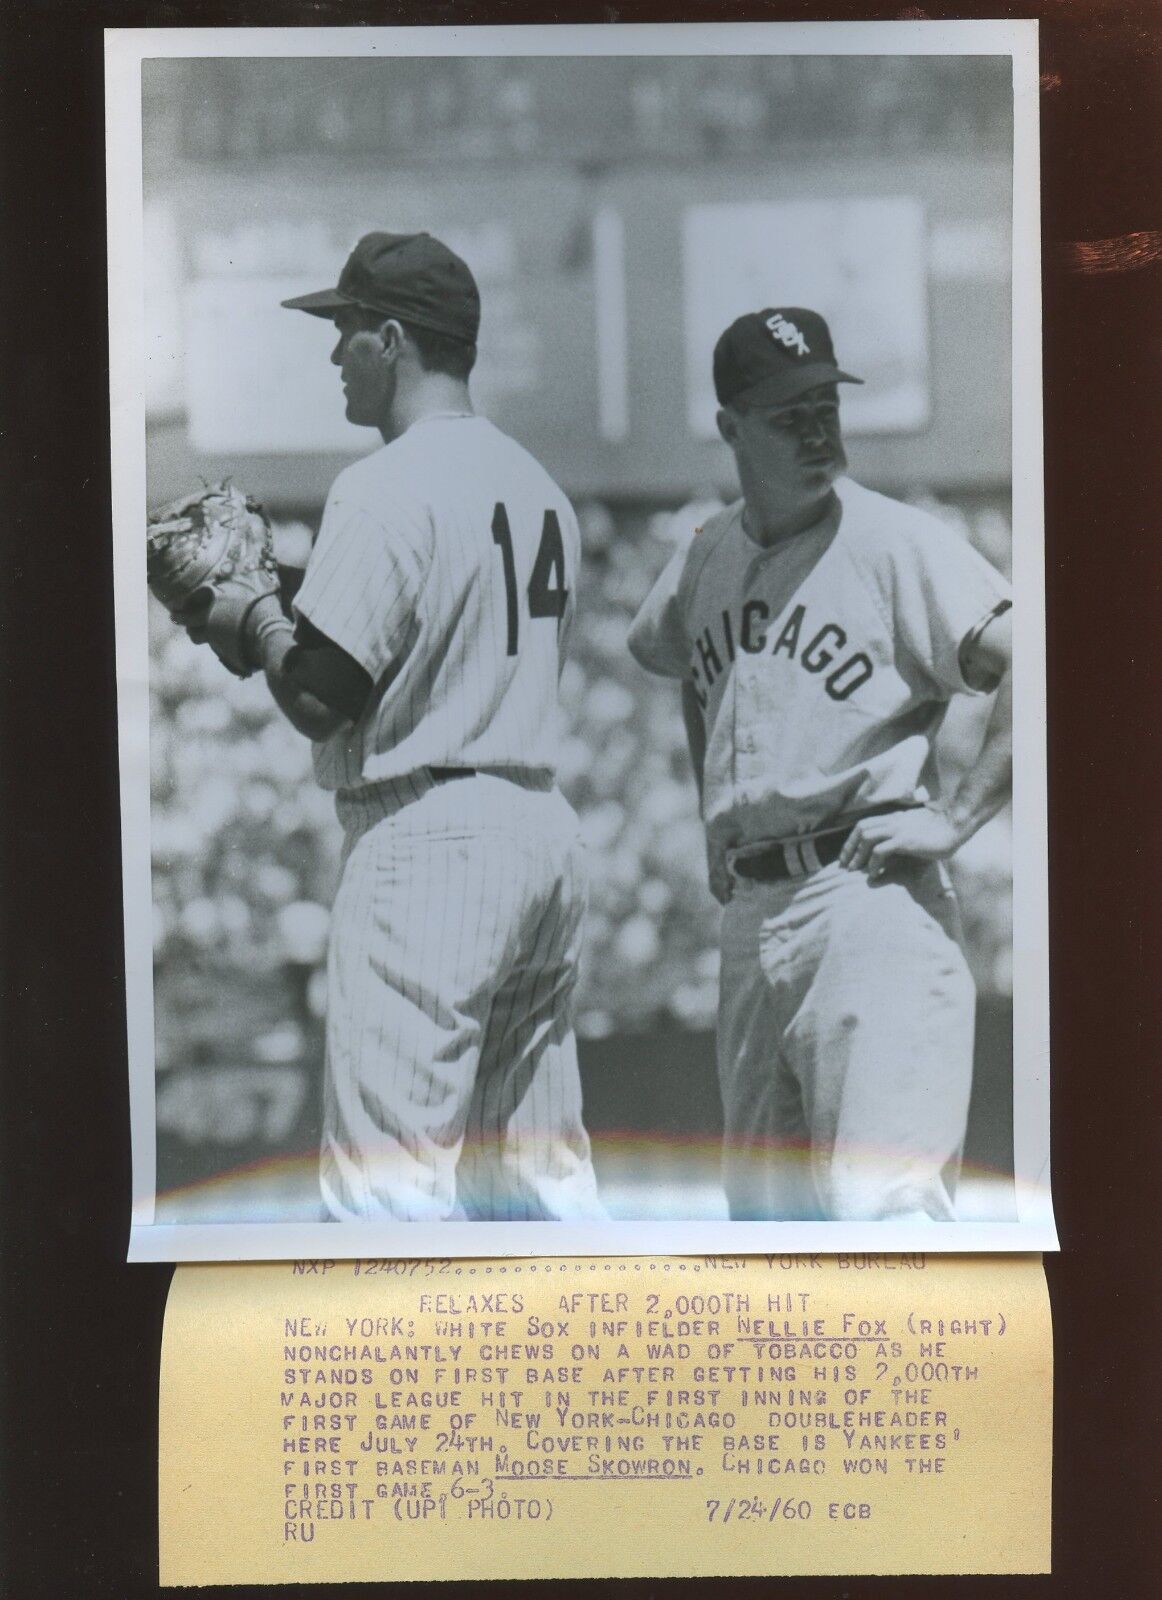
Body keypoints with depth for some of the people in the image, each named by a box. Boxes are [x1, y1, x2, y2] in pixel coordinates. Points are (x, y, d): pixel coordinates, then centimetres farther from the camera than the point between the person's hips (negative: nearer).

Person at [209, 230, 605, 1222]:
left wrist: (252, 608, 3)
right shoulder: (540, 487, 15)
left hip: (427, 843, -9)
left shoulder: (385, 488, -12)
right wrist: (300, 596, 19)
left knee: (388, 1179, -6)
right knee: (540, 1168, 15)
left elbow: (321, 700, -16)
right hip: (546, 832, 9)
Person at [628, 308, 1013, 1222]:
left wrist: (955, 817, -18)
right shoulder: (709, 556, 14)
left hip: (872, 900, -7)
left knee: (882, 1203, -18)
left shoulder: (896, 544, -6)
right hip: (750, 912, 7)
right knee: (764, 1213, 11)